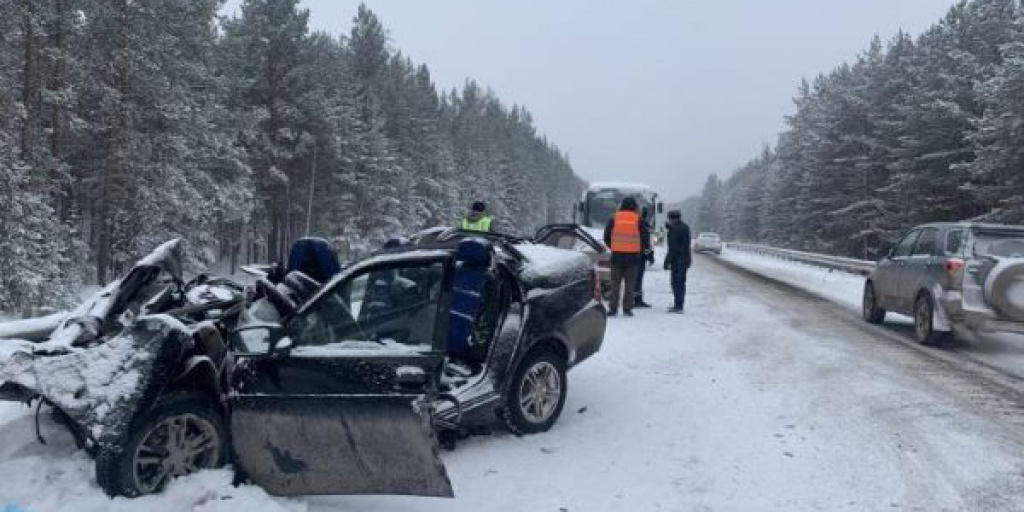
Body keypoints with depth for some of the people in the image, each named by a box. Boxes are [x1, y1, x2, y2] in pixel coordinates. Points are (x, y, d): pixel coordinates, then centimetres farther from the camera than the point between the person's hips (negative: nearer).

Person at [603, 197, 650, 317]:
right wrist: (641, 249, 19)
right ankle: (627, 308, 4)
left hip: (617, 255, 1)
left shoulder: (614, 219, 3)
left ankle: (613, 308, 2)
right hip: (633, 256, -1)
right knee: (630, 284, 6)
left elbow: (606, 237, 7)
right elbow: (646, 238, 2)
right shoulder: (638, 221, 0)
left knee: (615, 283, 6)